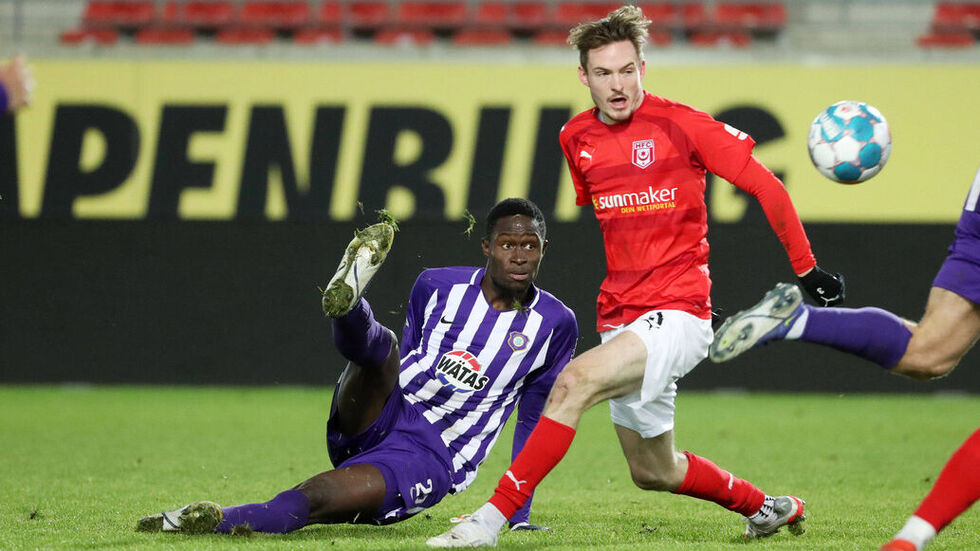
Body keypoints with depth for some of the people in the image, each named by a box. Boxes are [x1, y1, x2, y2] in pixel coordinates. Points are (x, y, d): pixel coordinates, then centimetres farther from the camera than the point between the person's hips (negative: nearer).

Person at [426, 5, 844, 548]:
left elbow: (766, 186, -2)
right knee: (653, 472, 16)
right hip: (619, 319, 7)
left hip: (677, 315, -7)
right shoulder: (576, 138, 8)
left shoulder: (682, 125, -9)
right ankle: (766, 507, 42)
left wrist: (808, 270, 1)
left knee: (574, 381, -29)